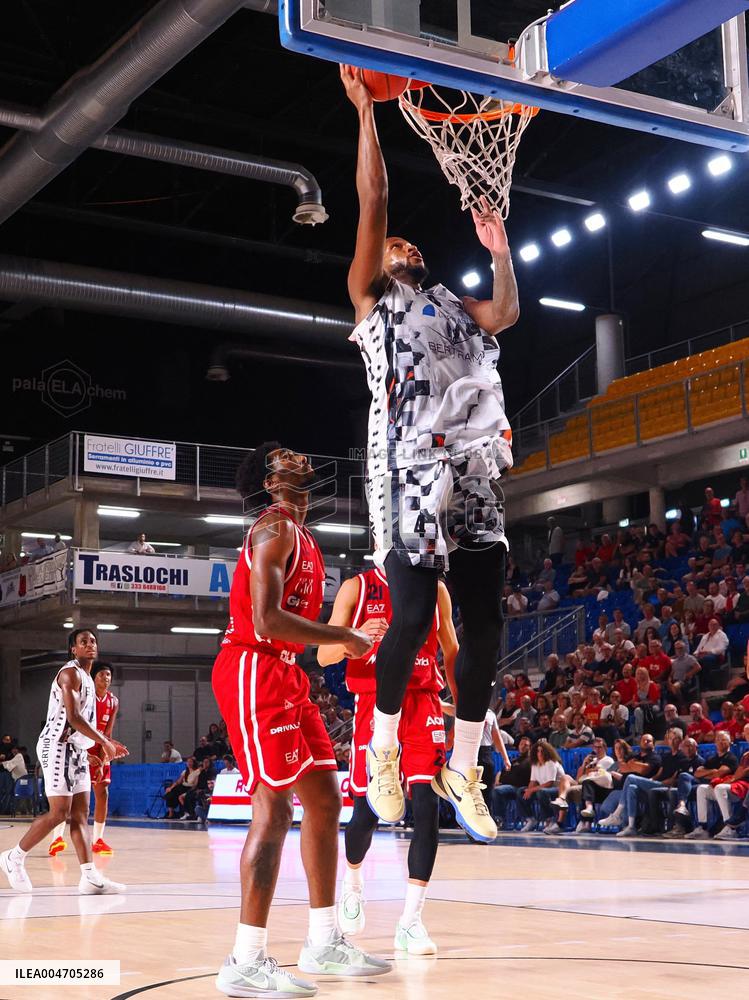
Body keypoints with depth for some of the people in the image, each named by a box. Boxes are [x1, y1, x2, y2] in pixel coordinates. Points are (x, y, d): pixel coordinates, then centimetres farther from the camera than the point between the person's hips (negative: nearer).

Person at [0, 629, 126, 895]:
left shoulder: (86, 678, 18)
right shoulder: (70, 673, -11)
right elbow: (73, 717, -21)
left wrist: (106, 743, 19)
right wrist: (104, 742, -18)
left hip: (76, 750, 9)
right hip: (58, 747, -9)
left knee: (80, 815, 2)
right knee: (59, 812, -10)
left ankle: (90, 878, -2)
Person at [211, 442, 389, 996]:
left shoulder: (301, 535, 19)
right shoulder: (276, 528, -12)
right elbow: (266, 620, -23)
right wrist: (345, 638, -15)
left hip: (285, 674, 10)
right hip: (253, 669, -10)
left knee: (325, 798, 11)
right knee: (275, 807, -12)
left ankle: (324, 943, 18)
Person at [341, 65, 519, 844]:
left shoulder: (451, 306, 29)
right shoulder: (372, 300, 13)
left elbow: (505, 314, 12)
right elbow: (373, 199, 6)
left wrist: (499, 253, 7)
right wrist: (365, 110, 6)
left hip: (472, 474, 5)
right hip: (411, 474, -5)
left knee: (485, 627, 2)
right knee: (411, 620, -8)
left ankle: (461, 771, 14)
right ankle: (383, 752, 13)